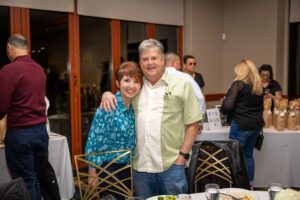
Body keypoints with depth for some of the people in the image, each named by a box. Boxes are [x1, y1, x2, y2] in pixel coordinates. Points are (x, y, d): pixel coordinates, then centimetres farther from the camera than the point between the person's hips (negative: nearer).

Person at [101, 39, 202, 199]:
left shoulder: (181, 85, 0)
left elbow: (193, 124, -1)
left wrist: (183, 155, -6)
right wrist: (107, 94, 1)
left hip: (171, 165, -3)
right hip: (140, 166, 4)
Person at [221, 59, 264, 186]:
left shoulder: (238, 84, -12)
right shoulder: (258, 85, 9)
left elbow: (227, 105, -17)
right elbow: (260, 105, 17)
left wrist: (224, 110, 2)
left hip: (241, 124, -7)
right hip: (256, 124, 7)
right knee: (248, 155, 17)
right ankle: (249, 184, 26)